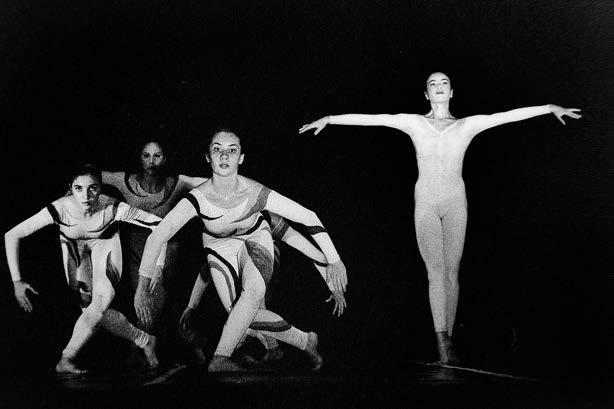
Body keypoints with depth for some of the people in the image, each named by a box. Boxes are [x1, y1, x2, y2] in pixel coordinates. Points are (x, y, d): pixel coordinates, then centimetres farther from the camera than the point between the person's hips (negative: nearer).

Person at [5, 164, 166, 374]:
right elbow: (12, 236, -30)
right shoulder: (59, 209, -37)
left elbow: (159, 224, -28)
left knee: (100, 304, -19)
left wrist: (158, 263, -32)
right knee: (94, 312, -2)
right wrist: (17, 281, -33)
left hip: (105, 242, -1)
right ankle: (145, 341, 20)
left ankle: (65, 361, 1)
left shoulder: (114, 209, -37)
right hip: (73, 246, 1)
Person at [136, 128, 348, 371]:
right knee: (243, 312, -18)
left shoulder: (256, 194, -29)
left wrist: (334, 260, -19)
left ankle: (219, 360, -21)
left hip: (255, 240, 0)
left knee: (254, 289, -32)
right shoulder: (197, 199, -29)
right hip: (220, 247, 1)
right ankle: (305, 342, 2)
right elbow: (157, 237, -29)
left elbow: (308, 217, -21)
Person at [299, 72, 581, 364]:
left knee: (452, 272, 0)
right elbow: (371, 119, 5)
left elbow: (508, 115, 5)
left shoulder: (467, 125, 11)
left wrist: (550, 107, 0)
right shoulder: (414, 123, 9)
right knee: (436, 271, -10)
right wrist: (329, 118, 1)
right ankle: (441, 339, -15)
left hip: (455, 203, 1)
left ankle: (447, 338, 7)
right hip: (425, 204, -1)